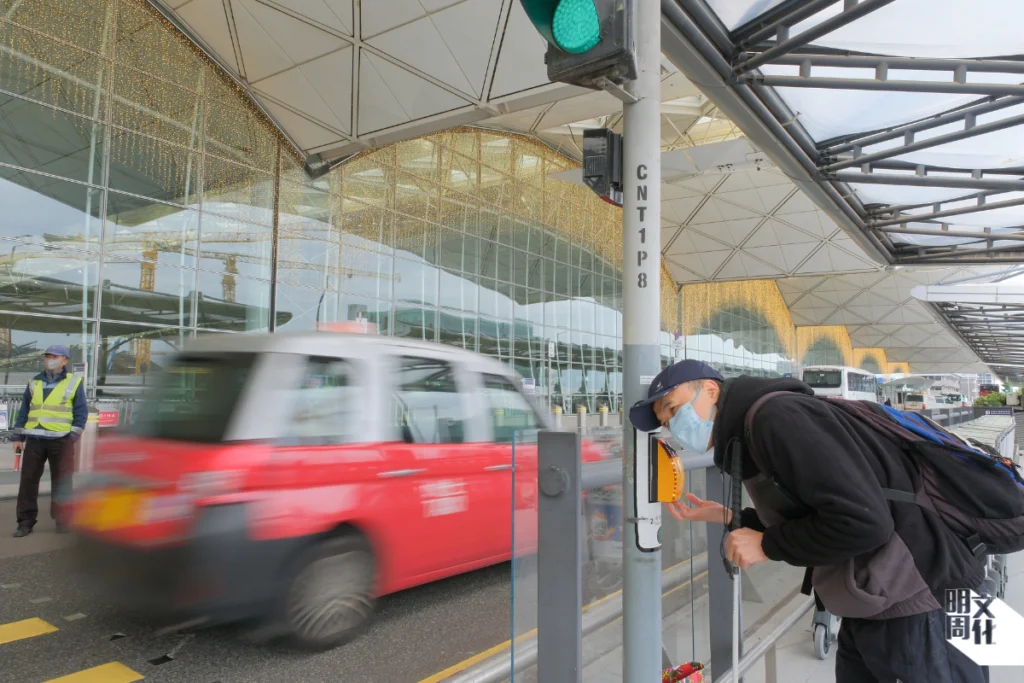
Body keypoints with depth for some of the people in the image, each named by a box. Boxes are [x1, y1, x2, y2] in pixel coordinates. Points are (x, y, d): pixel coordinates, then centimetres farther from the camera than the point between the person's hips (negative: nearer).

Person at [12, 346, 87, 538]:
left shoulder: (74, 382, 3)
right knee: (28, 481, 2)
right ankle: (26, 522, 10)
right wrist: (18, 437, 8)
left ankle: (61, 519, 13)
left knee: (61, 482, 3)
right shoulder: (34, 383, 13)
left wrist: (73, 436, -10)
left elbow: (81, 412, -1)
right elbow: (24, 411, 15)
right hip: (34, 440, 3)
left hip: (61, 440, -3)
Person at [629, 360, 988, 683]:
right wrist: (725, 516, 13)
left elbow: (863, 521, -28)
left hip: (915, 606, -10)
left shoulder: (776, 415, -21)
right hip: (871, 607, 10)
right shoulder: (750, 435, 9)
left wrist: (766, 545, -16)